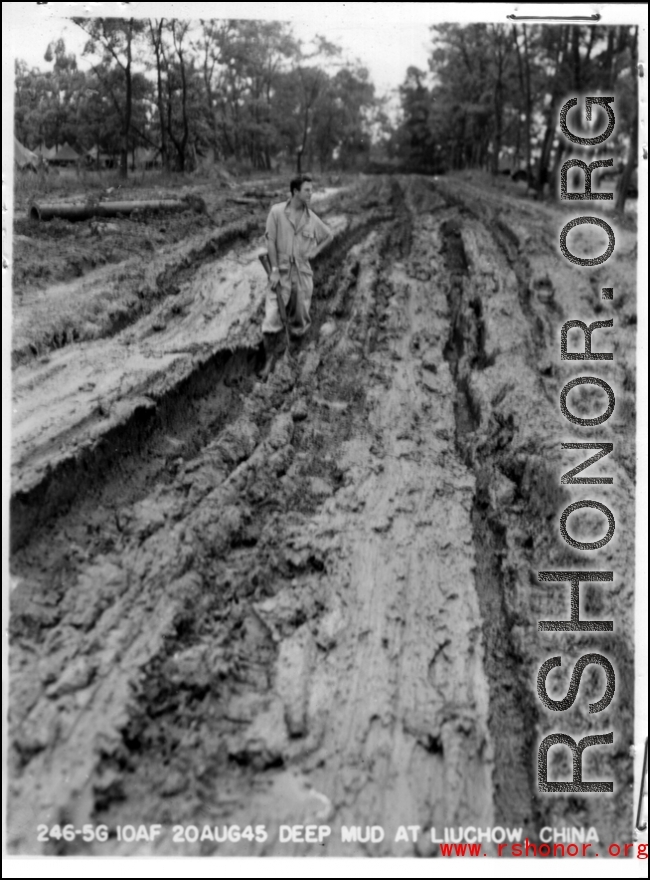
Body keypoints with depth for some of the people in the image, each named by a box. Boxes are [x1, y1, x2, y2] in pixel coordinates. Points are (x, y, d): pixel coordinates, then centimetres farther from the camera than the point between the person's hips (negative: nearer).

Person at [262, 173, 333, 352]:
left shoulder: (312, 218, 1)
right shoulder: (277, 211, -7)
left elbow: (329, 236, 19)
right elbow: (270, 241, -7)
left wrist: (315, 251, 3)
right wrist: (274, 271, -12)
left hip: (303, 272, 2)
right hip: (281, 270, -2)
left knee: (299, 323, 7)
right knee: (273, 316, -10)